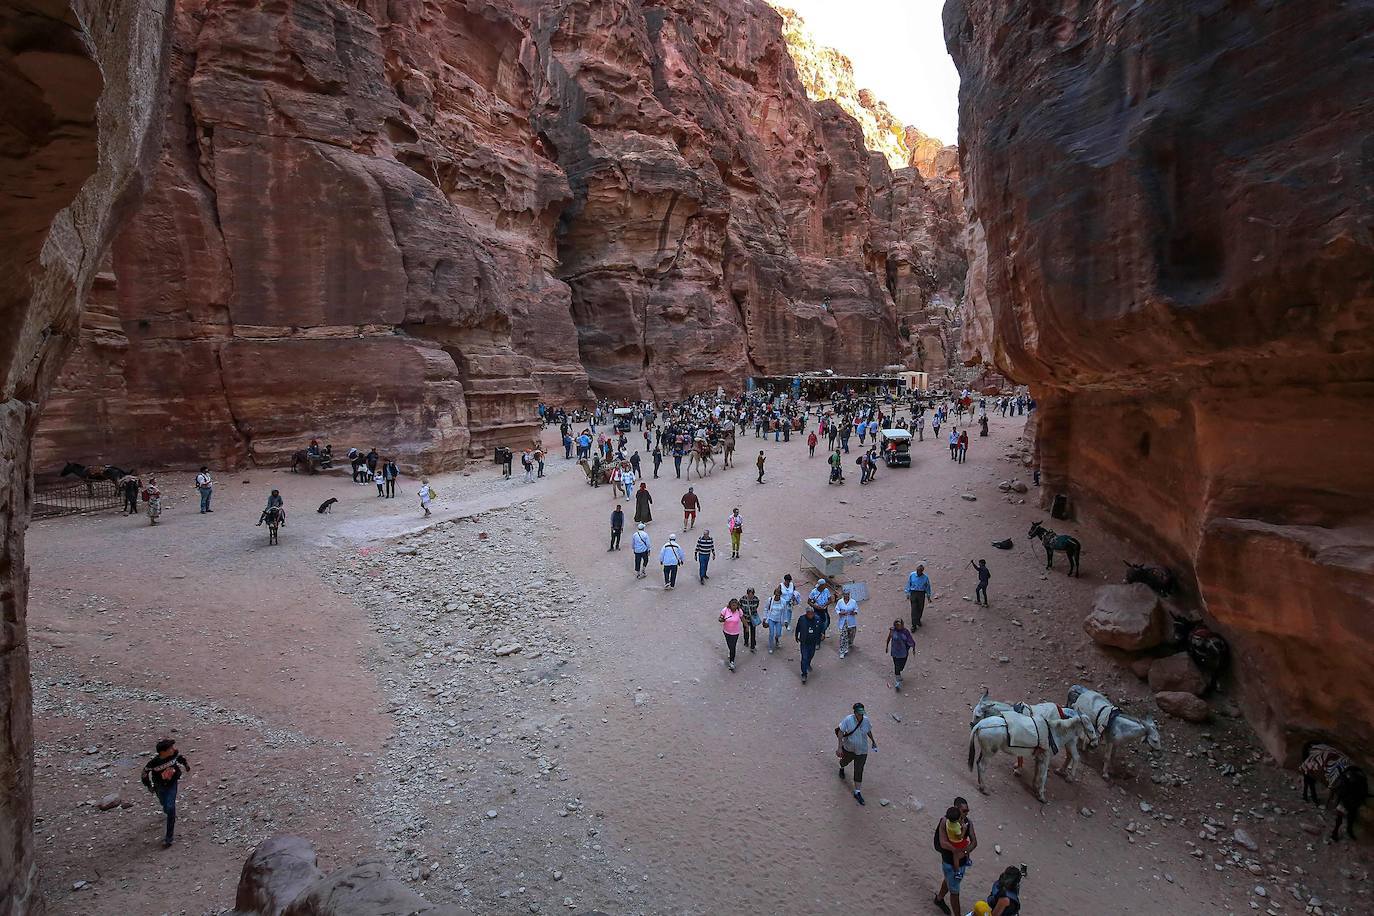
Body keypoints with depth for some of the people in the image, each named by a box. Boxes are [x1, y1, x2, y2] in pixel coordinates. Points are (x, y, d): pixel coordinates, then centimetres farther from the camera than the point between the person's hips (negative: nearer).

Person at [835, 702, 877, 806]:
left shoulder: (866, 720, -14)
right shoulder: (848, 720, -25)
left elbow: (869, 731, 6)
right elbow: (840, 732, -21)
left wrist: (873, 741, 19)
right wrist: (840, 747, -24)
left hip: (862, 750, 1)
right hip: (848, 748, -1)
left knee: (859, 771, 2)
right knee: (845, 760, 29)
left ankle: (857, 792, 14)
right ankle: (842, 768, 66)